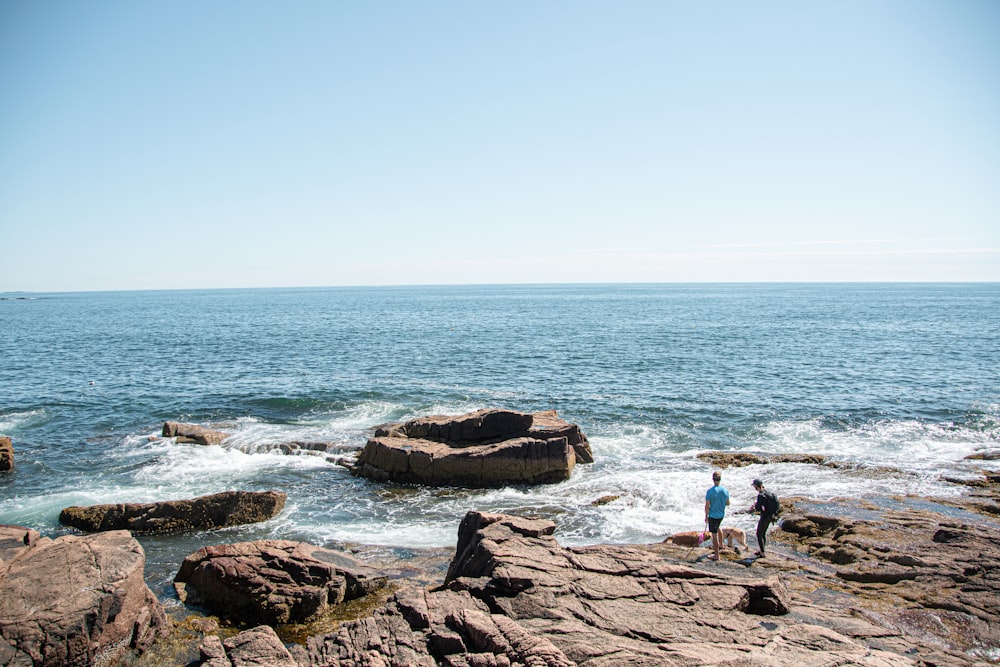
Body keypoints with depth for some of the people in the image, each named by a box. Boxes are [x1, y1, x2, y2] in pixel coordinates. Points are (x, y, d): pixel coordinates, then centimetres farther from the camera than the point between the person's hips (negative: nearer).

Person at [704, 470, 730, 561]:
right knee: (717, 528, 33)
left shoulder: (710, 491, -19)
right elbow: (728, 503, 5)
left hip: (713, 515, -5)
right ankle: (720, 544, 45)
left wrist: (706, 516, -3)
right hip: (721, 515, 5)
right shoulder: (725, 490, -7)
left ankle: (716, 555, 9)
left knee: (714, 535, 3)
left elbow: (707, 506, -15)